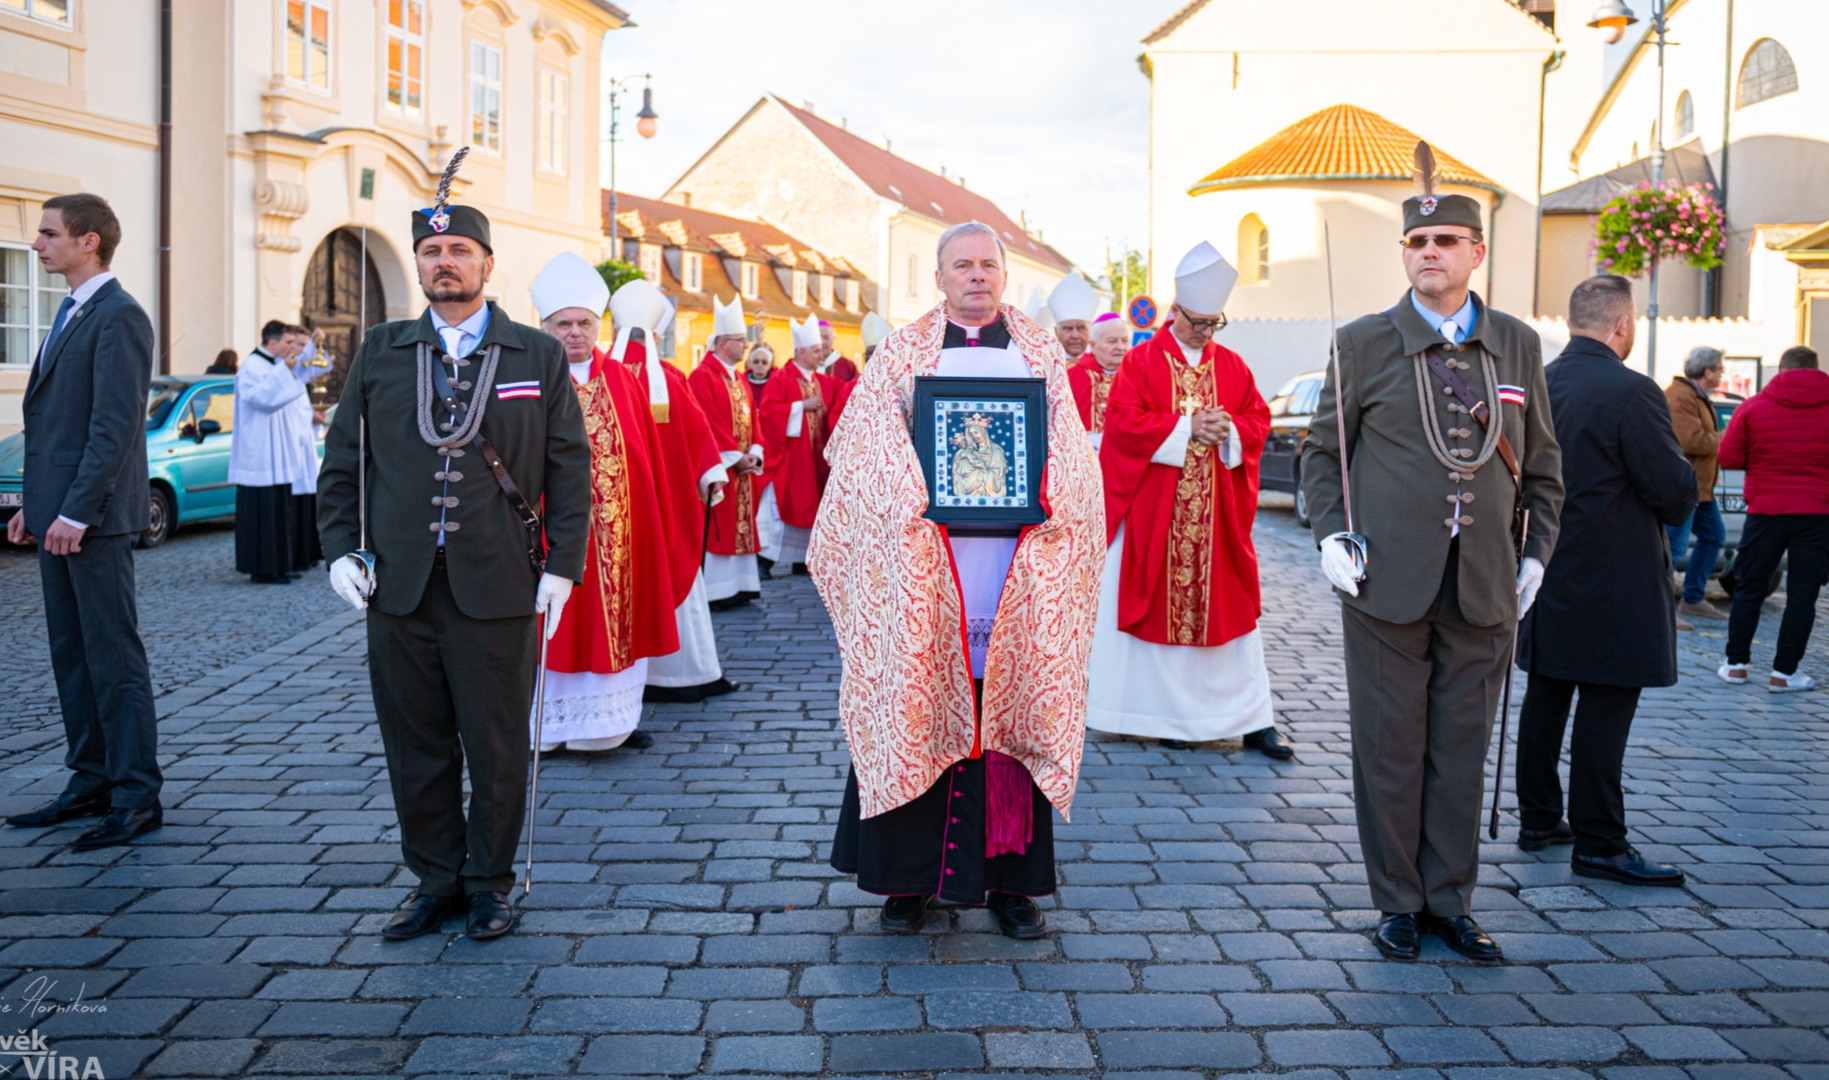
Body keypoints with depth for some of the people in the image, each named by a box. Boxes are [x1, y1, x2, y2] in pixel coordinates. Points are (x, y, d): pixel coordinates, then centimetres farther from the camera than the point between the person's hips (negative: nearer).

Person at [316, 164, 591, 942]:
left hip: (498, 588, -2)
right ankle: (435, 879, 26)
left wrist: (562, 565, -5)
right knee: (415, 747, 11)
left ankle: (488, 882, 23)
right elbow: (342, 460, 13)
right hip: (398, 588, 3)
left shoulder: (538, 357, 4)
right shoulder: (380, 353, 10)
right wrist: (341, 548, 1)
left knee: (496, 748, 6)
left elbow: (570, 469, 2)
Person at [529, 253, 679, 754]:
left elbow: (648, 458, 9)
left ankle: (610, 718, 22)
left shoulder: (622, 381, 8)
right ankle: (551, 724, 15)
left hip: (619, 527, 4)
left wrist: (650, 519, 6)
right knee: (559, 622, 3)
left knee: (616, 616, 10)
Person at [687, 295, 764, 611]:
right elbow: (707, 423, -17)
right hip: (718, 466, -9)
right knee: (717, 526, -6)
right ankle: (715, 592, -2)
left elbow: (751, 417, 14)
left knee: (741, 523, 9)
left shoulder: (738, 379, 16)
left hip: (742, 466, 9)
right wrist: (735, 458, -16)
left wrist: (754, 453, -1)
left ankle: (739, 585, 14)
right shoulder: (703, 377, -12)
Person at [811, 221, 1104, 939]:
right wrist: (915, 497, -16)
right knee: (917, 707, 0)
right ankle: (907, 876, 11)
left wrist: (1056, 504, -12)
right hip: (924, 561, -1)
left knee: (1012, 708, 3)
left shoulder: (1039, 351, 14)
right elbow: (873, 446, 1)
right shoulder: (903, 351, 10)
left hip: (1021, 557, 1)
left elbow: (1069, 444, 7)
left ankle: (1009, 877, 12)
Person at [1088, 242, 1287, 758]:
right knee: (1159, 607, 1)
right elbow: (1124, 421, -10)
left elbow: (1259, 418, 10)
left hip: (1218, 516, 3)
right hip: (1155, 513, -3)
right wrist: (1188, 429, -16)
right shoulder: (1141, 361, -1)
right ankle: (1165, 713, 11)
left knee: (1227, 607, 5)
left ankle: (1252, 720, 9)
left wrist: (1229, 431, -12)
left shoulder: (1231, 365, 11)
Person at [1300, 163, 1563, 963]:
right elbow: (1322, 452, 7)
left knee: (1462, 749, 9)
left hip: (1483, 587, 3)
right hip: (1388, 580, -2)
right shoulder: (1364, 343, 2)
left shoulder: (1517, 344, 10)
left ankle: (1450, 900, 22)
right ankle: (1398, 903, 18)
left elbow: (1541, 461, 17)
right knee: (1390, 748, 4)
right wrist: (1330, 536, -6)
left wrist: (1538, 552, 10)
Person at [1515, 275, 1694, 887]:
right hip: (1613, 582, -7)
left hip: (1548, 576, 8)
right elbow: (1676, 489, -15)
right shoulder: (1630, 392, -18)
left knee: (1546, 699, 15)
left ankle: (1539, 820, 26)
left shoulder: (1538, 384, 4)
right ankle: (1599, 845, 6)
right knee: (1604, 708, -1)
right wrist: (1672, 513, 5)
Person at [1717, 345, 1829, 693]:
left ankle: (1736, 664, 14)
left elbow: (1728, 458, -2)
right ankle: (1784, 672, 4)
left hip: (1766, 511, 0)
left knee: (1749, 588, 11)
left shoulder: (1754, 406, -2)